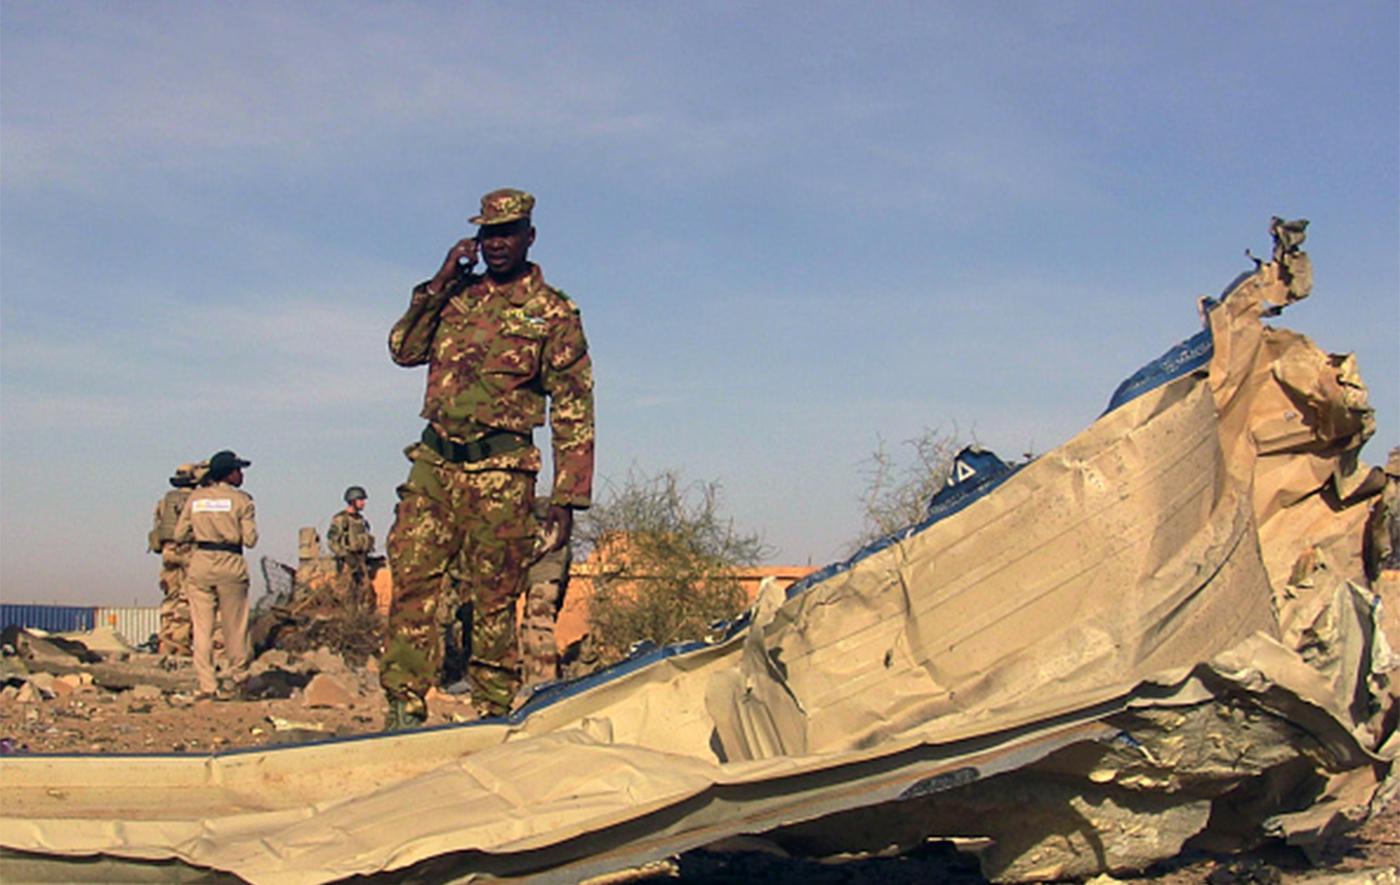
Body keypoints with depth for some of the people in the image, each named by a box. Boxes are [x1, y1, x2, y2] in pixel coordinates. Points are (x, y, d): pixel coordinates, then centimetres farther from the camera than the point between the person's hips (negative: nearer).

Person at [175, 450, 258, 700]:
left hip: (200, 563, 2)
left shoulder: (195, 498, 6)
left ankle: (206, 685, 1)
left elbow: (180, 534, 8)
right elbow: (250, 540, -7)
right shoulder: (241, 500, -4)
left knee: (202, 627, 5)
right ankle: (238, 677, 26)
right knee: (234, 626, 12)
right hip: (230, 564, -2)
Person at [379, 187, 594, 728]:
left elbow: (574, 413, 0)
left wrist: (565, 498, -6)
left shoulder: (553, 314, 2)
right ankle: (405, 706, 1)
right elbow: (404, 350, 9)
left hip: (499, 471, -4)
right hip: (434, 461, 4)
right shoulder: (458, 295, 16)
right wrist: (439, 283, 1)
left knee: (493, 598, 0)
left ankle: (494, 715, 7)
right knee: (413, 578, -3)